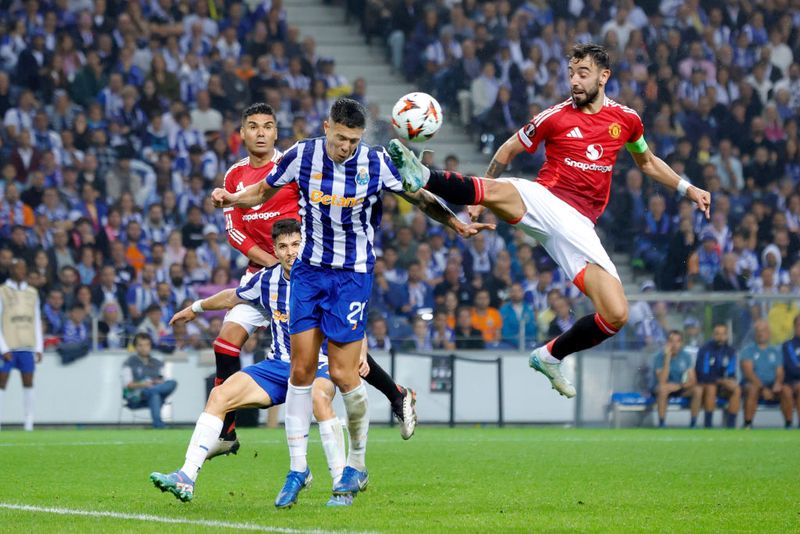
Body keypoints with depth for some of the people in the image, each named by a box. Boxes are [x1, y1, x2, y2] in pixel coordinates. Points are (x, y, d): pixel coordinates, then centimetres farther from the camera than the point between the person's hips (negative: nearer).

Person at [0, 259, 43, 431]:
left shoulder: (32, 293, 12)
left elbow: (37, 322, 14)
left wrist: (38, 348, 7)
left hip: (27, 347, 4)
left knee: (28, 384, 1)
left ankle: (28, 423, 5)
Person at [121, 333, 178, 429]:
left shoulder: (158, 363, 21)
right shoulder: (130, 363, 8)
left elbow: (164, 381, 13)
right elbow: (128, 384, -5)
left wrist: (160, 382, -12)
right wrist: (141, 384, -24)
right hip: (135, 398, -4)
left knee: (172, 383, -28)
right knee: (155, 395, -39)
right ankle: (157, 423, -58)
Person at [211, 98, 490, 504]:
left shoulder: (377, 164, -10)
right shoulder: (302, 156, -5)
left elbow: (421, 198, 3)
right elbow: (264, 191, 9)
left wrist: (459, 225, -8)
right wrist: (231, 198, -9)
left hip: (352, 274, -3)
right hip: (309, 270, 3)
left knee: (342, 373, -8)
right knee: (301, 368, -3)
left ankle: (357, 465, 11)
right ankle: (298, 467, 6)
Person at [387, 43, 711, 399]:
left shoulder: (626, 119, 11)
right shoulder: (555, 117, 4)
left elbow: (647, 162, 30)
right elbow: (508, 150, 15)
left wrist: (687, 189, 23)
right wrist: (480, 200, 12)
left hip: (578, 226, 3)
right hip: (543, 201, -2)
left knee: (615, 316, -9)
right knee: (498, 191, -39)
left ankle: (550, 356, 14)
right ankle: (422, 178, -59)